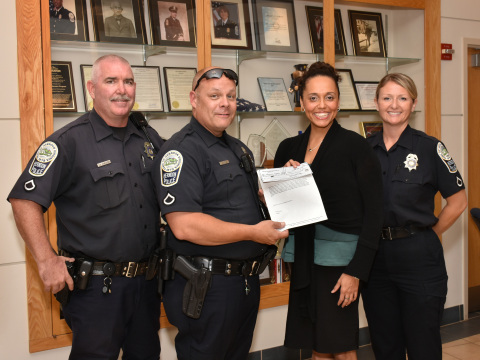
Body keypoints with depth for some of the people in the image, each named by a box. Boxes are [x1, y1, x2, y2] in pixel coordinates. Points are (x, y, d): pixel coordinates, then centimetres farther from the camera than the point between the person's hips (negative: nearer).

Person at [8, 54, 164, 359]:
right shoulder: (69, 142, -10)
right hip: (95, 286, -6)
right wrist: (47, 261, -17)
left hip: (146, 282, 6)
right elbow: (25, 200, -13)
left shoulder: (150, 139, 8)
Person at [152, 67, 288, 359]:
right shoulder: (182, 151, -16)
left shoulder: (239, 149, 13)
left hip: (248, 281, 9)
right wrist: (253, 232, -23)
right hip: (208, 288, -9)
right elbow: (183, 225, -27)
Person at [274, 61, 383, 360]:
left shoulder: (355, 146, -7)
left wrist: (356, 271, -13)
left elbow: (373, 212, -9)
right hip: (304, 260, 5)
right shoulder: (289, 148, 7)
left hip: (340, 258, -4)